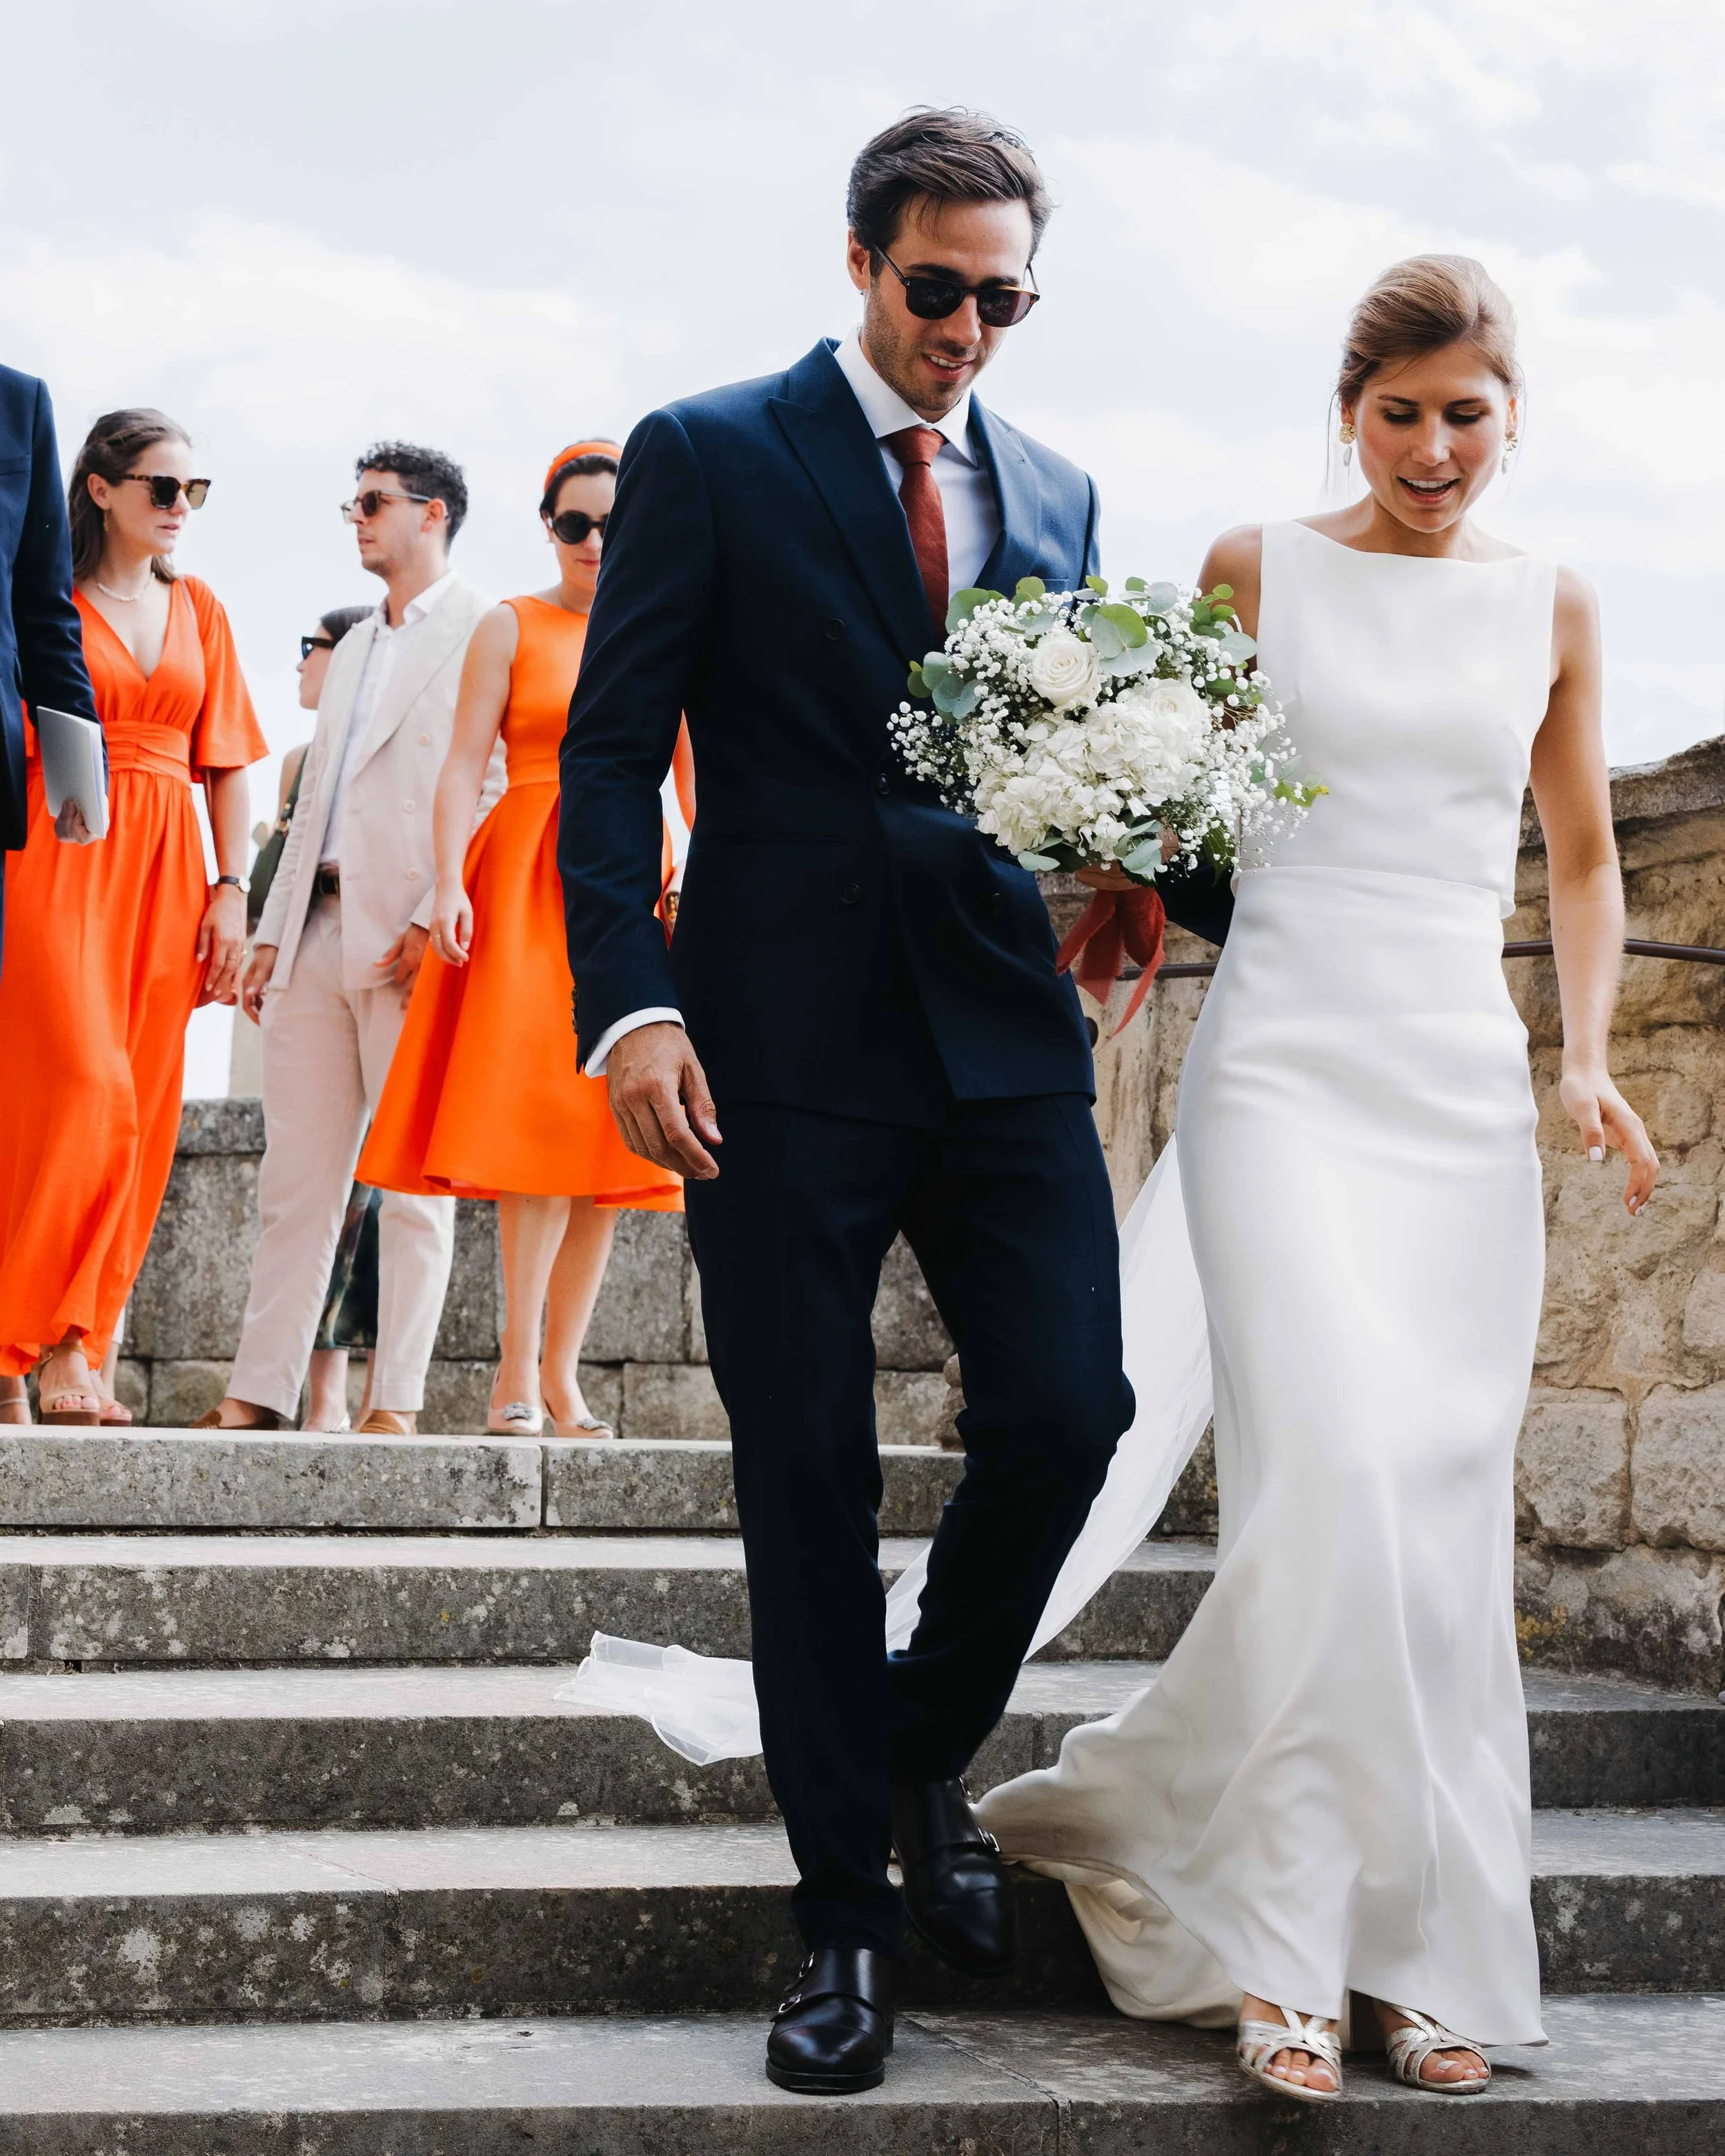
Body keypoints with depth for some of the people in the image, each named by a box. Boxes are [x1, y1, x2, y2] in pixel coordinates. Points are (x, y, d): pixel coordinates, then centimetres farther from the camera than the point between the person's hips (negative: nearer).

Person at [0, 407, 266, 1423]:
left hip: (164, 871, 5)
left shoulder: (199, 609, 16)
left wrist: (232, 888, 5)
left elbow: (227, 763, 16)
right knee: (84, 1087, -18)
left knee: (142, 1113, 0)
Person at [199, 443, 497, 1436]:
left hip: (409, 936, -7)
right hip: (319, 925, 8)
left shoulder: (482, 632, 0)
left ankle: (397, 1401, -3)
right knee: (296, 1176, 6)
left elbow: (492, 787, -10)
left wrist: (437, 915, -19)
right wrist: (273, 934, 17)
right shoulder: (354, 649, 25)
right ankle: (260, 1392, 7)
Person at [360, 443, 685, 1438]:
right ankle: (519, 1369, -14)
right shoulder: (510, 627, 6)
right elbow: (464, 765, -1)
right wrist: (449, 881, -15)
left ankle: (559, 1372, 7)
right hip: (526, 877, -3)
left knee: (610, 1132, 0)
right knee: (537, 1111, -16)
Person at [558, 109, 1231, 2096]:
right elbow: (612, 753, -2)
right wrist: (627, 1002, -14)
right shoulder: (705, 457, 2)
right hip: (784, 1043, -3)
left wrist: (1252, 907, 2)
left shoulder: (1054, 495, 15)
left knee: (1067, 1408, -8)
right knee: (808, 1481, 2)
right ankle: (845, 1907, 13)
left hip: (1004, 1033, 4)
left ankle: (926, 1748, 20)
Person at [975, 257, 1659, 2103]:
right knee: (1333, 1477, -18)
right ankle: (1281, 1943, -10)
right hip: (1286, 1065, -3)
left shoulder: (1550, 608, 12)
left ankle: (1430, 1952, 9)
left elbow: (1583, 858, 20)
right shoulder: (1255, 572, 5)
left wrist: (1587, 1053, 6)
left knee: (1447, 1515, 0)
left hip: (1465, 1091, 3)